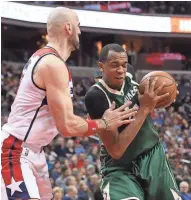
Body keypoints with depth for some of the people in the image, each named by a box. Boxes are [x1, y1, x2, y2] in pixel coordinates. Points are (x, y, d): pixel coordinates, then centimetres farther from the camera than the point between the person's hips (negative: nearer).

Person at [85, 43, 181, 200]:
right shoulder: (96, 97, -25)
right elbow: (116, 151, -29)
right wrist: (144, 109, -30)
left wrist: (151, 102, -3)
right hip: (121, 167, -7)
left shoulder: (129, 74, -6)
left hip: (154, 155, 7)